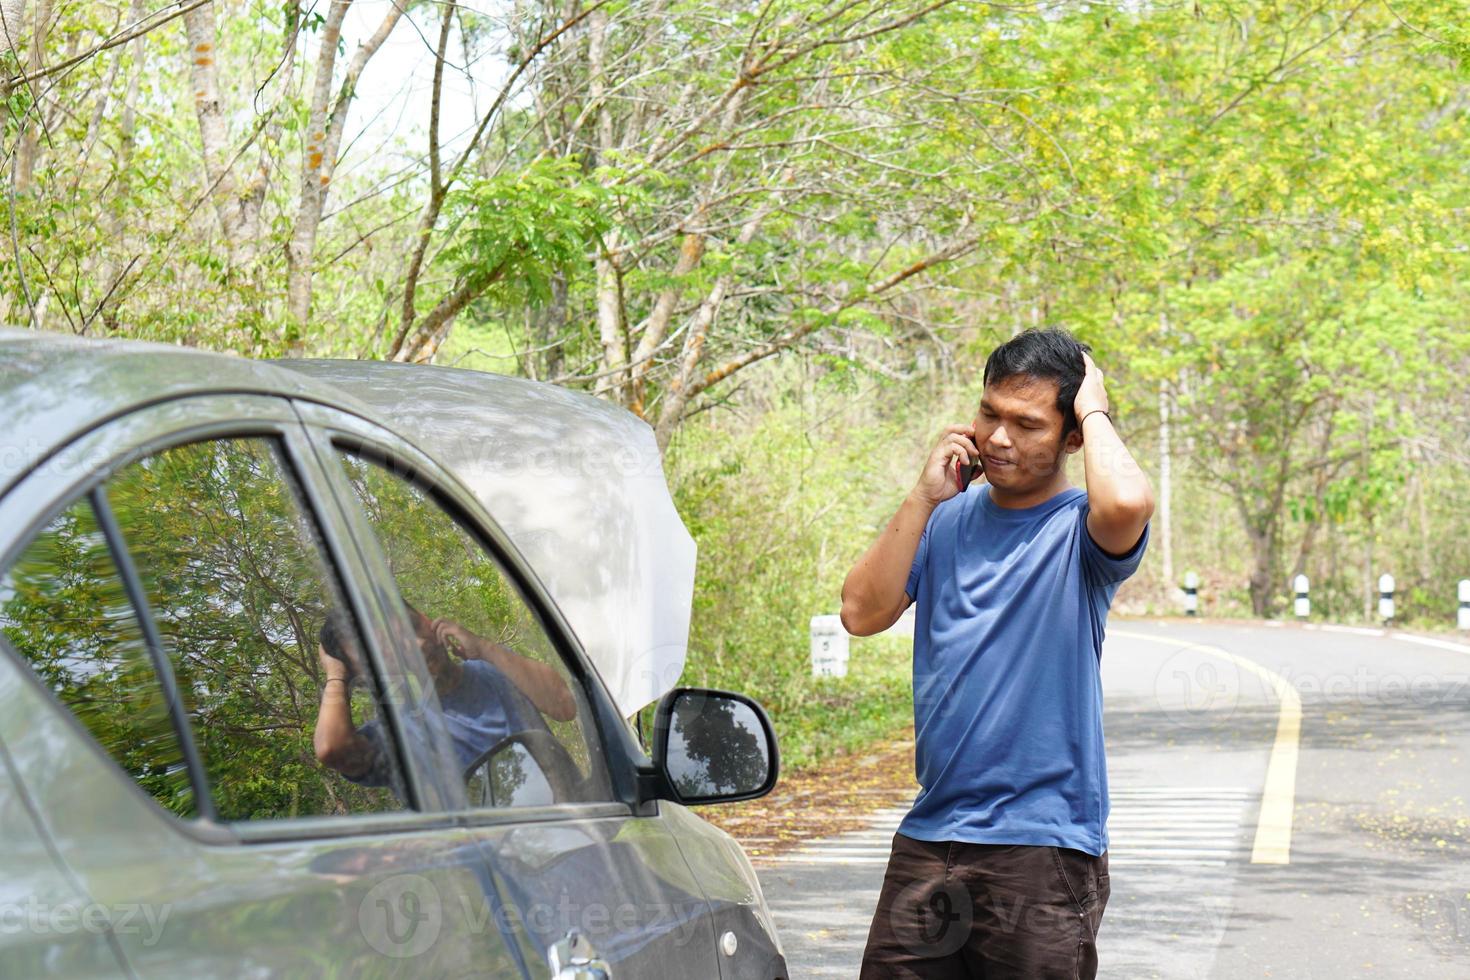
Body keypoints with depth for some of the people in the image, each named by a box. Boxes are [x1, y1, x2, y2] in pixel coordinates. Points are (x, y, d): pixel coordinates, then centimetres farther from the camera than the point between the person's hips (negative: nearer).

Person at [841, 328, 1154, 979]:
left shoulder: (1080, 528, -4)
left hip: (1043, 847, -4)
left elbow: (1127, 504, -29)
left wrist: (1094, 413, -10)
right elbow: (861, 613, 3)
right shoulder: (948, 518, 11)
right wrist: (923, 498, -2)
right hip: (929, 835, 4)